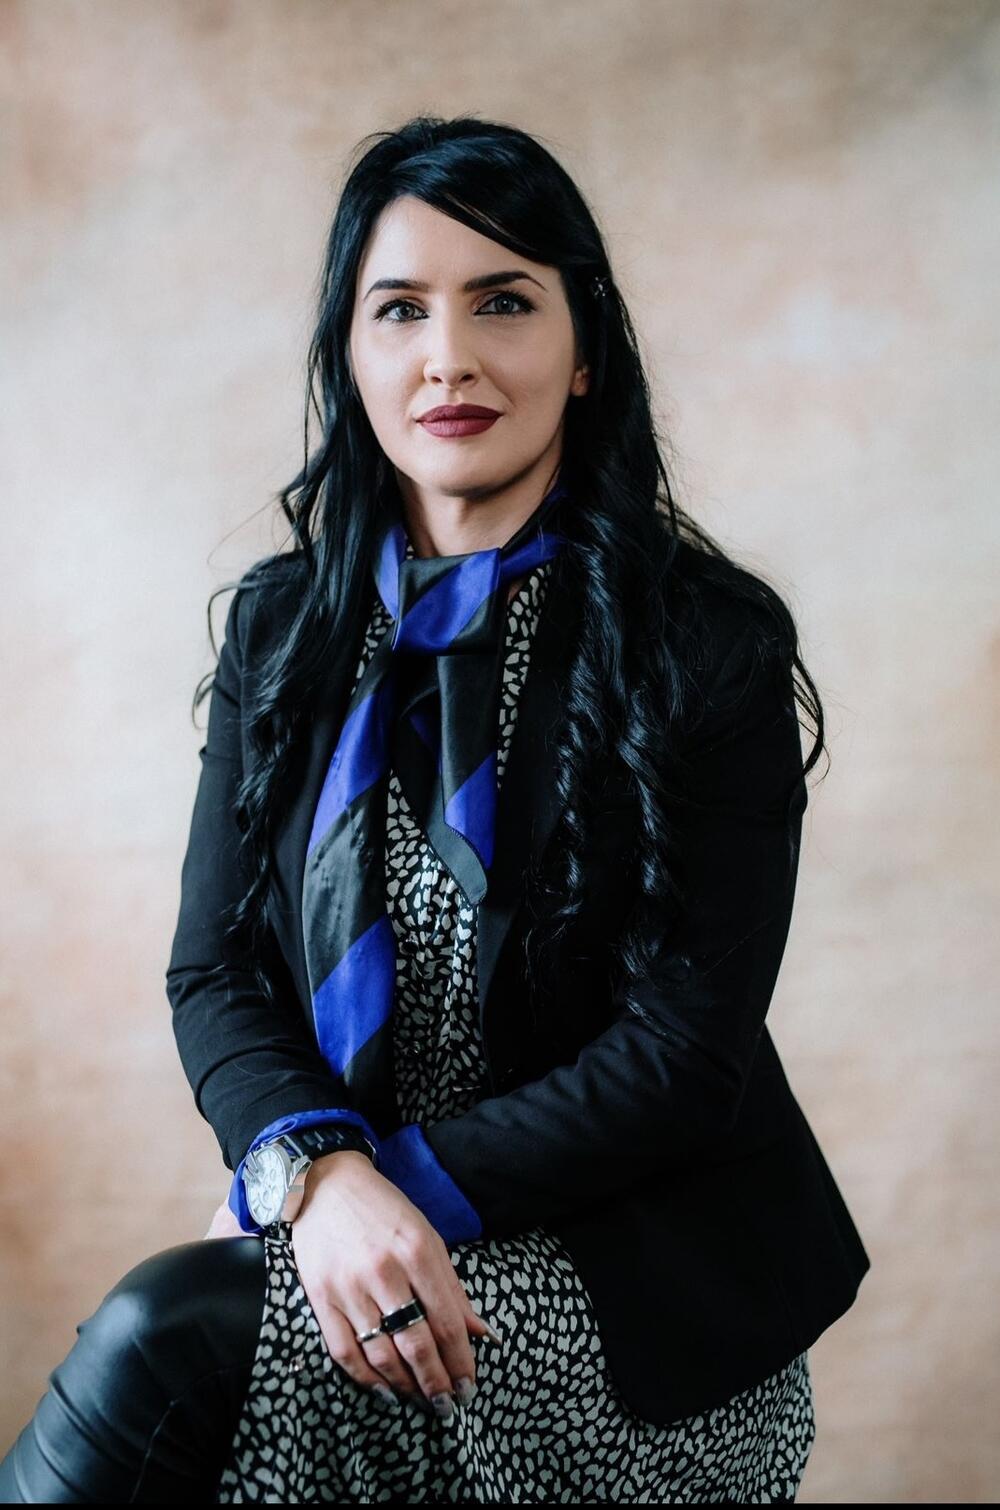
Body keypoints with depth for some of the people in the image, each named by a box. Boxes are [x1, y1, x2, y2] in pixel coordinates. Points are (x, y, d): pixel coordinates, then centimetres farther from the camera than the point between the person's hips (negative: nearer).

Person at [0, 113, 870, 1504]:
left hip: (636, 1274, -3)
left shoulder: (710, 644, -8)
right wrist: (315, 1171, -18)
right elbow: (214, 968, 2)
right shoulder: (283, 624, 6)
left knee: (160, 1341, -26)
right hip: (323, 1239, 4)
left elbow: (689, 1049, -11)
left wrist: (401, 1181, -18)